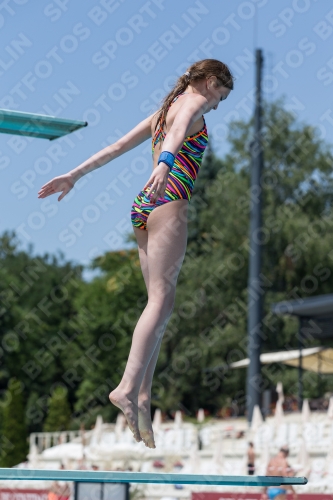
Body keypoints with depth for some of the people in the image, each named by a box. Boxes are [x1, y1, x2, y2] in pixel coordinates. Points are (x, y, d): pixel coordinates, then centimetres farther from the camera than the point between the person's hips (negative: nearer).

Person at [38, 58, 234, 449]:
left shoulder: (166, 108, 27)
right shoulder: (194, 102, 2)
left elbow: (116, 148, 26)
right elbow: (179, 130, -21)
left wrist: (74, 176, 27)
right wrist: (165, 161, -41)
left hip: (145, 204, 9)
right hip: (169, 201, -9)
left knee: (159, 301, 4)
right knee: (162, 299, -17)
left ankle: (142, 395, -5)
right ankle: (127, 387, -31)